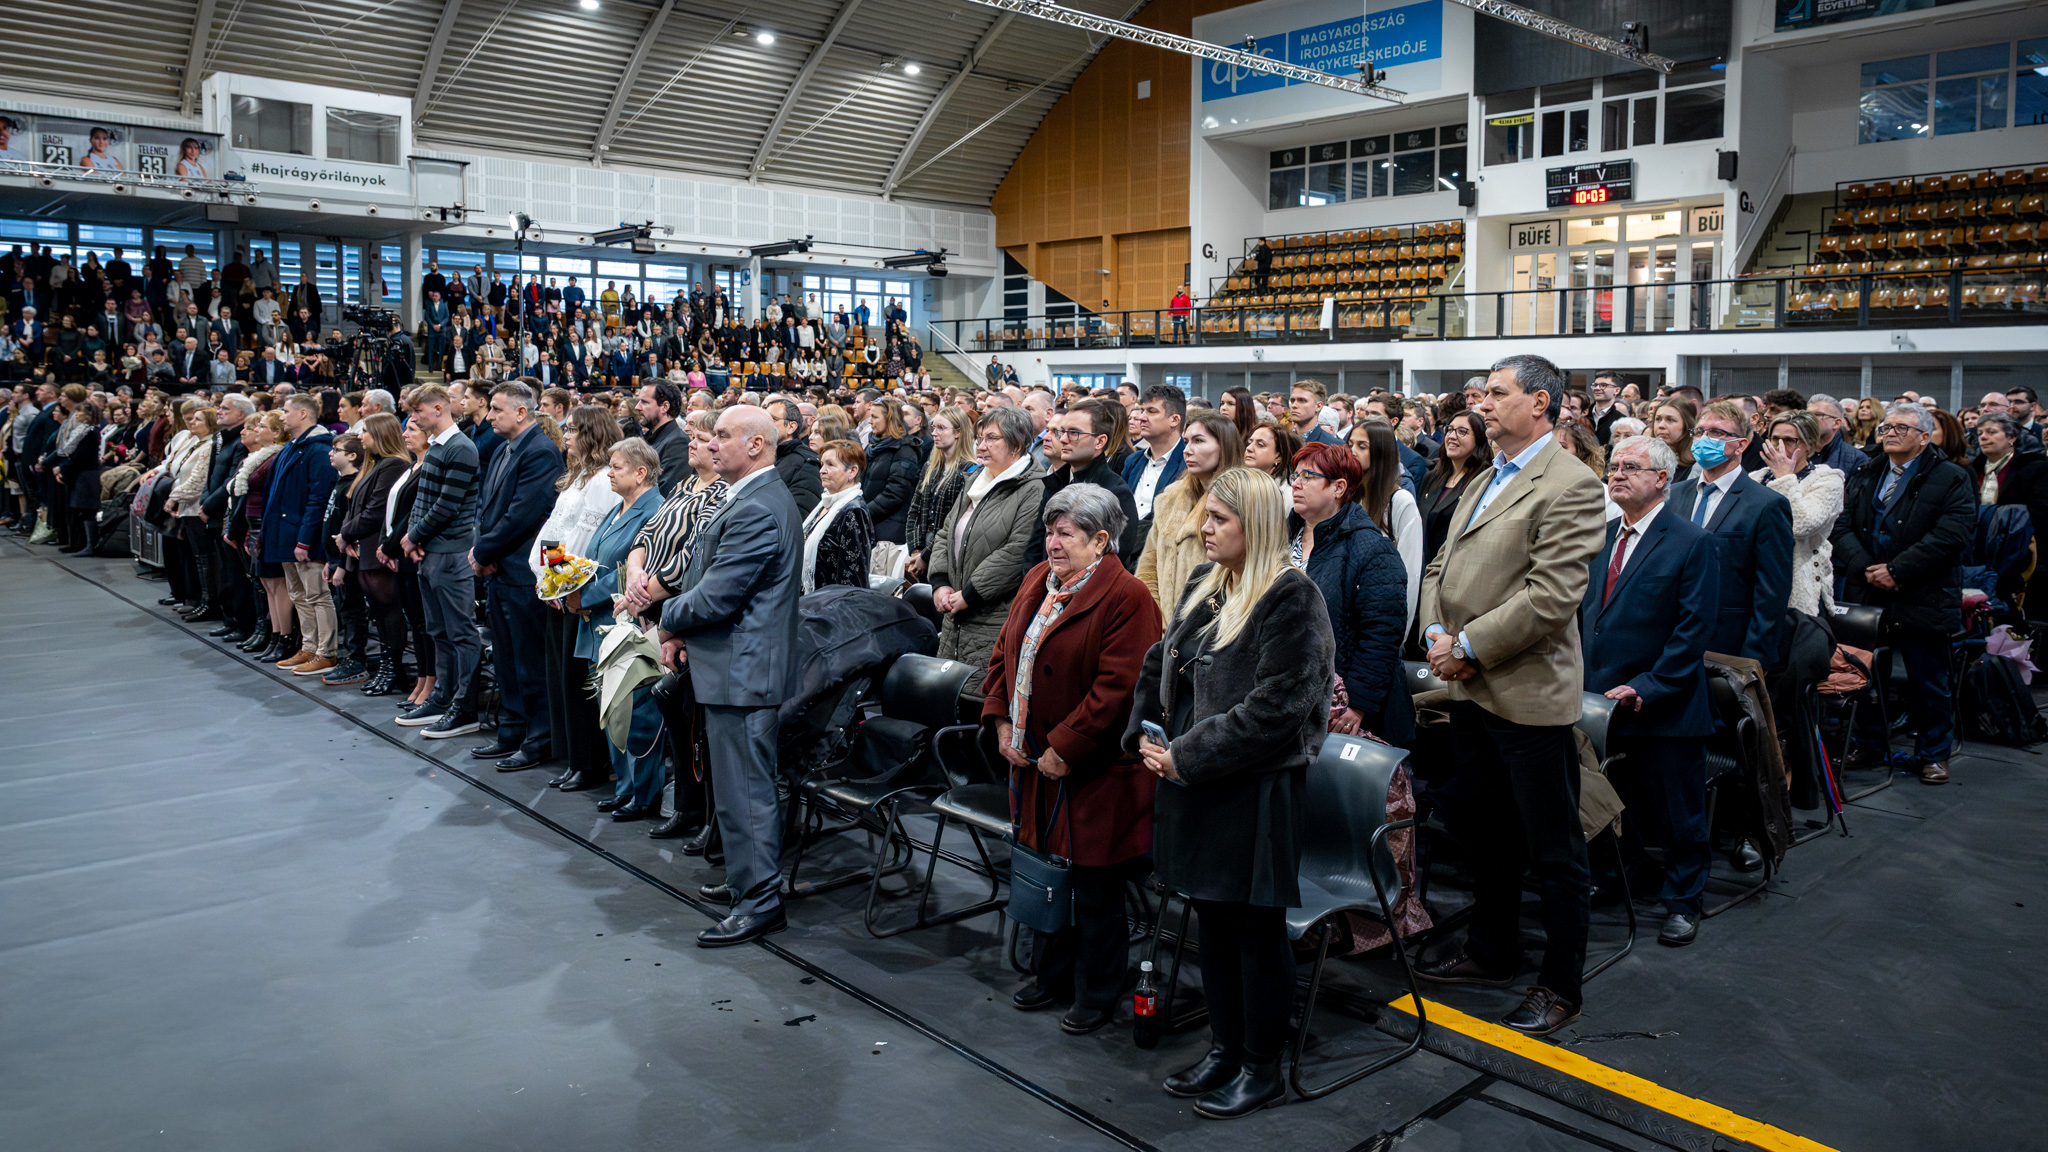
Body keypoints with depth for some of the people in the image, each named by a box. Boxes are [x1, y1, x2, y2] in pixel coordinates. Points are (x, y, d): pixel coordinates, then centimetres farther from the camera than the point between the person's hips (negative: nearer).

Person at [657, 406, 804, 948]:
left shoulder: (757, 510, -22)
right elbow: (708, 576, 19)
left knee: (744, 788, -3)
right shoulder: (752, 498, 14)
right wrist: (682, 629, 6)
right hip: (741, 664, 11)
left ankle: (761, 903, 6)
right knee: (742, 782, 20)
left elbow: (715, 597, -23)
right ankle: (748, 879, 33)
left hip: (741, 669, -11)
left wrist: (669, 620, -4)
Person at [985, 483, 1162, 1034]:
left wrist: (1065, 749, -20)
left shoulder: (1126, 597, -16)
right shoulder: (1036, 580, 9)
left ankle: (1096, 994, 23)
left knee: (1096, 888, 6)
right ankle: (1051, 974, 37)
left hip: (1094, 773, -7)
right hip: (1033, 759, 7)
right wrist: (1002, 721, 4)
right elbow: (1004, 652, 15)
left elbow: (1117, 688, -21)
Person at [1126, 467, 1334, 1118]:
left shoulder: (1292, 600, -15)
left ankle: (1262, 1069, 20)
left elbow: (1275, 705, -22)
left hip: (1257, 789, -8)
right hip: (1194, 783, 8)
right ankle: (1225, 1047, 32)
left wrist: (1189, 754, -19)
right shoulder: (1202, 586, 10)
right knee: (1213, 919, 16)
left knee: (1255, 928, 4)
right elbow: (1161, 665, 16)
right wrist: (1147, 736, 1)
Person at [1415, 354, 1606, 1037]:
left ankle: (1561, 987, 18)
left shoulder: (1570, 487, -14)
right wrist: (1436, 632, -2)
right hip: (1471, 692, 9)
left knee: (1554, 852, 5)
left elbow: (1550, 596, -22)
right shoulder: (1483, 482, 15)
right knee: (1485, 833, 21)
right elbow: (1442, 568, 16)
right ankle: (1491, 953, 38)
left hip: (1529, 696, -9)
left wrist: (1469, 646, -18)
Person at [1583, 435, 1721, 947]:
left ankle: (1682, 902, 24)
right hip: (1602, 701, 5)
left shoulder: (1693, 543, -9)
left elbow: (1693, 631, -13)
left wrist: (1645, 689, -17)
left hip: (1665, 708, -5)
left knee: (1677, 814, 8)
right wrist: (1584, 673, 3)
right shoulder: (1599, 537, 10)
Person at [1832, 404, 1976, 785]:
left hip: (1921, 600, -4)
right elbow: (1842, 528, 4)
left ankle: (1933, 754, 20)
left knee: (1928, 683, 6)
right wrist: (1865, 568, -13)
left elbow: (1951, 534, -15)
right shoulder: (1864, 477, 11)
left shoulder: (1950, 479, -3)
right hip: (1866, 595, 4)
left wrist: (1896, 570, -19)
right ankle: (1870, 745, 27)